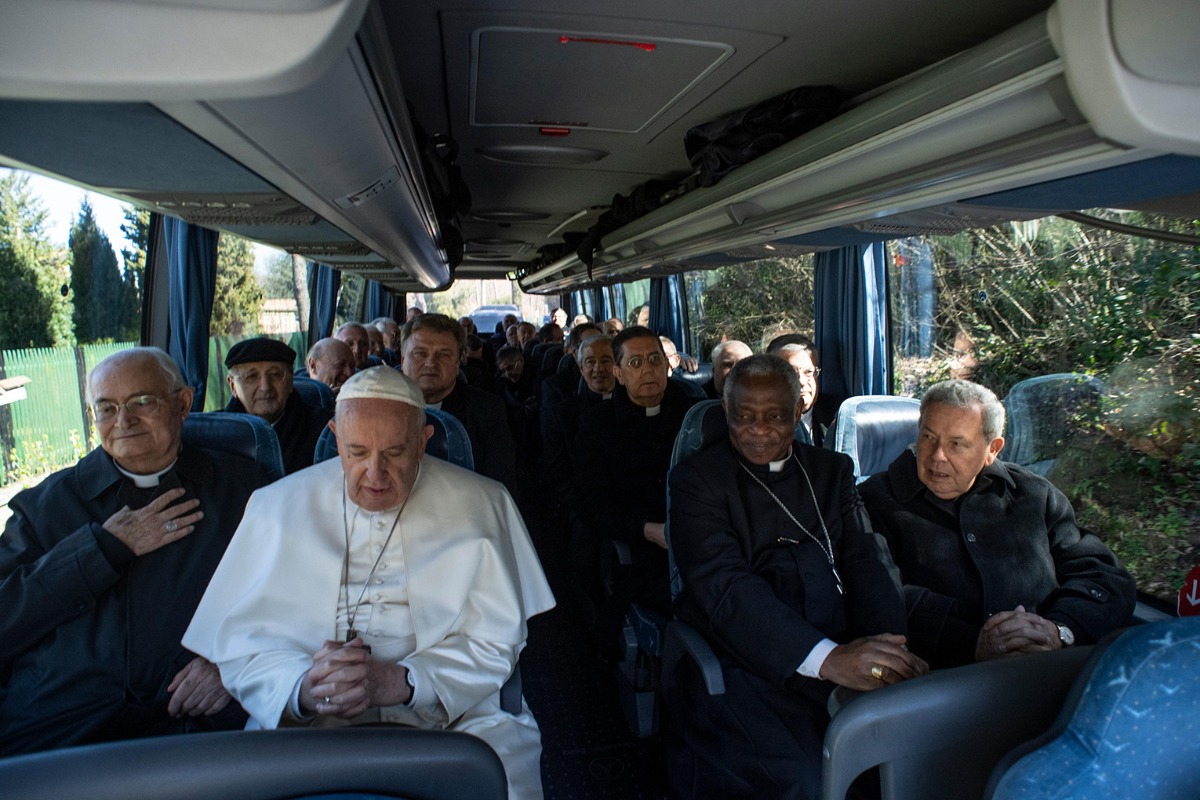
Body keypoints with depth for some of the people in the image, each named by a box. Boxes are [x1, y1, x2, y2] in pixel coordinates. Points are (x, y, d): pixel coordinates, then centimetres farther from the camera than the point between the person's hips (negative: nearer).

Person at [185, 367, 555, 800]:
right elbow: (238, 643, 3)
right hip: (309, 728, 1)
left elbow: (495, 643, -2)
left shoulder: (481, 506, 1)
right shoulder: (278, 507, 6)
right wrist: (303, 688, -18)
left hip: (453, 718, 0)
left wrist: (398, 683, -17)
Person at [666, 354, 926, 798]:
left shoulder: (833, 470, 18)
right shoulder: (697, 478, 3)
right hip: (741, 659, -4)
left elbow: (866, 562, 6)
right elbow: (723, 585, -11)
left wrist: (889, 651, -15)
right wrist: (826, 658, -24)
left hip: (842, 651, 4)